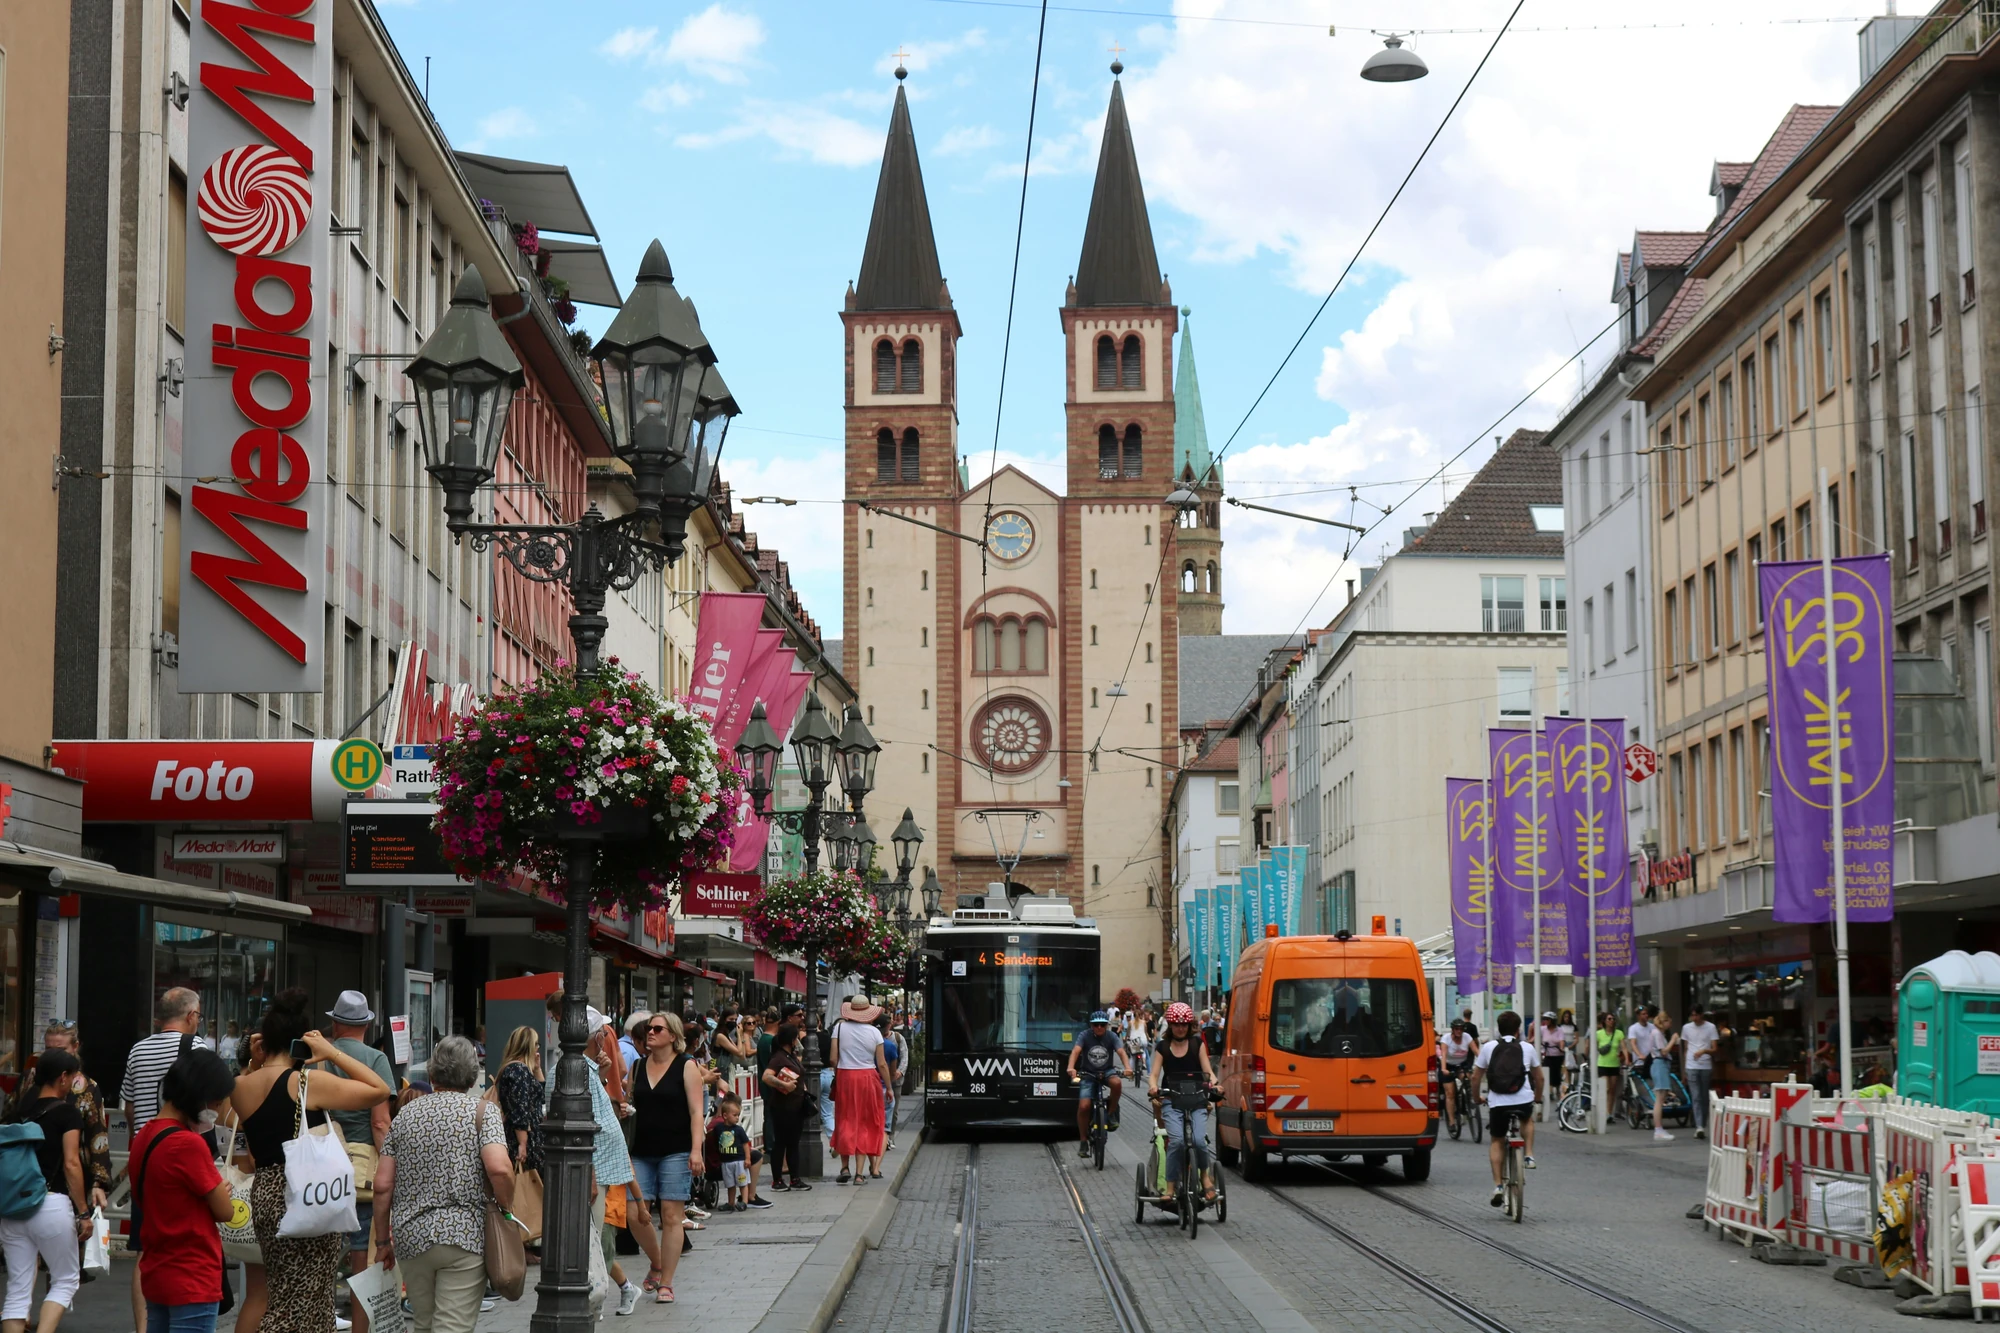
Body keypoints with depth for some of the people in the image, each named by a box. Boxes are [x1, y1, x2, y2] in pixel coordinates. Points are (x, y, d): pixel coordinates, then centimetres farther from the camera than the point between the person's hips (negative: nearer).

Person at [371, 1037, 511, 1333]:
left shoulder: (405, 1116, 10)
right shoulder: (482, 1112, -2)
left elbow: (383, 1185, 6)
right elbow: (498, 1169, -18)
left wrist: (383, 1240, 15)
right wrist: (507, 1211, -1)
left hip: (411, 1239, 4)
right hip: (464, 1237, -4)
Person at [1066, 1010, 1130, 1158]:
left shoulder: (1111, 1037, -5)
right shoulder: (1084, 1036, -8)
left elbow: (1121, 1052, -19)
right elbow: (1075, 1051, -23)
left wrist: (1127, 1067, -39)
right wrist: (1071, 1068, -42)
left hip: (1107, 1071, 1)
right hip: (1088, 1074, -1)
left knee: (1117, 1083, -34)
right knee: (1084, 1106, -17)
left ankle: (1111, 1112, -8)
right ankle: (1083, 1141, -1)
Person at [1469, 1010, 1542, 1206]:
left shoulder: (1488, 1047, 6)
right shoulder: (1526, 1048, 9)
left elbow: (1476, 1077, 7)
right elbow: (1538, 1076, 18)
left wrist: (1476, 1096, 25)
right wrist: (1538, 1097, 36)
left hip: (1497, 1102, -1)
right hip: (1524, 1100, 1)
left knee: (1496, 1142, 17)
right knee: (1528, 1120, 36)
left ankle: (1498, 1185, 5)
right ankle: (1529, 1155, 17)